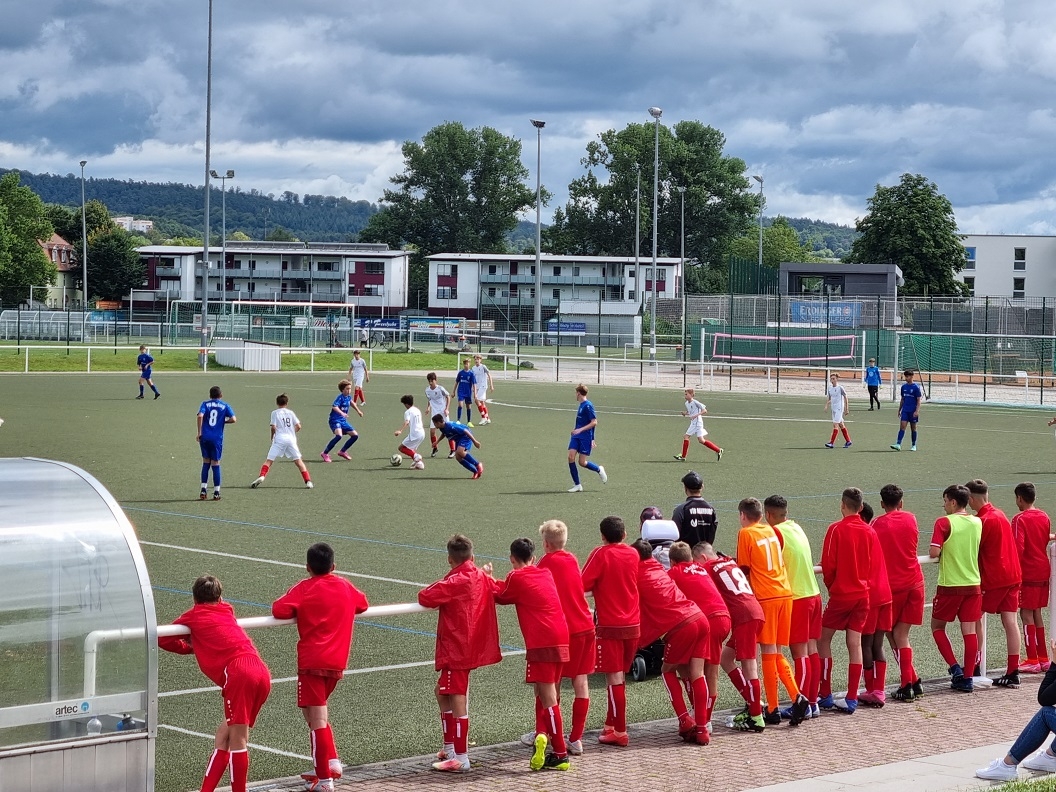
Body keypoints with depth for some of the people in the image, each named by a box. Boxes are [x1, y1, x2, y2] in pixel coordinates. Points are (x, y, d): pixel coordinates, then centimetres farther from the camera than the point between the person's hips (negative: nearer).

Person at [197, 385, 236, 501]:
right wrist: (223, 421, 12)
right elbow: (233, 419, -8)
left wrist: (199, 433, -7)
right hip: (217, 438, -1)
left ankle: (203, 490, 7)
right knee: (215, 464, 6)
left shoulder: (205, 404, 6)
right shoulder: (225, 406, 5)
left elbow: (200, 416, -12)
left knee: (205, 463, 12)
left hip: (205, 437, 1)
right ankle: (216, 492, 7)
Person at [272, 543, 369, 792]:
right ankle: (331, 761, 13)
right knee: (317, 712, 23)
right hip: (338, 662, 6)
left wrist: (299, 611, 4)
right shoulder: (345, 587, 10)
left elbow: (280, 610, -15)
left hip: (312, 662, -6)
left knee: (317, 719, -2)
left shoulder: (305, 588, -5)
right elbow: (363, 604, 27)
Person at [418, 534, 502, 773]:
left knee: (457, 699, -6)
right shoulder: (482, 577, 6)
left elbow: (425, 597, -20)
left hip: (456, 649, -9)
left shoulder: (455, 581, -16)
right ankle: (450, 747, 27)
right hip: (474, 645, 9)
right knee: (443, 692, 21)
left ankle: (461, 758, -5)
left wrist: (438, 587, -2)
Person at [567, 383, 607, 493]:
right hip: (576, 436, 8)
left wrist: (580, 430, -24)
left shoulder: (588, 406, -13)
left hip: (585, 437, -8)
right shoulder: (581, 405, 16)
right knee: (571, 457, -7)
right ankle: (577, 485, -2)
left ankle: (599, 470, 24)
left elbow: (594, 422, -18)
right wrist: (591, 439, 27)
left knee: (582, 462, -5)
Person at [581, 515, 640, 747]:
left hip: (610, 625, -5)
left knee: (614, 678, -3)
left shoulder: (600, 554, -9)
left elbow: (583, 584, -14)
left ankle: (619, 732, -3)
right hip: (633, 623, 5)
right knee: (619, 675, 16)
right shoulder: (633, 554, 7)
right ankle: (611, 724, 25)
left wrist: (599, 584, 6)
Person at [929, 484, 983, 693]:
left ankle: (955, 668, -1)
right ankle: (967, 678, 6)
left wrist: (939, 552, 3)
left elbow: (934, 552, -18)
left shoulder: (944, 523, -11)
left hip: (949, 585, -5)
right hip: (973, 584, 5)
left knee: (938, 627, 12)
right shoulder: (977, 522, 5)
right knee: (969, 630, 6)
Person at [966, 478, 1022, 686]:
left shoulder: (983, 520, -14)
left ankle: (974, 667, 4)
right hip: (1013, 575, 8)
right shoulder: (1000, 514, 12)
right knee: (1010, 622, 4)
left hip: (993, 577, -8)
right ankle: (1013, 673, 3)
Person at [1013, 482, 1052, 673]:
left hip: (1027, 573, -7)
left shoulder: (1020, 519, -14)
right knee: (1037, 612, 15)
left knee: (1026, 614, -2)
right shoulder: (1044, 517, 8)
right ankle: (1043, 659, 18)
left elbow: (1018, 548, -19)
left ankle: (1033, 660, -2)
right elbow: (1045, 541, 14)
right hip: (1043, 570, 7)